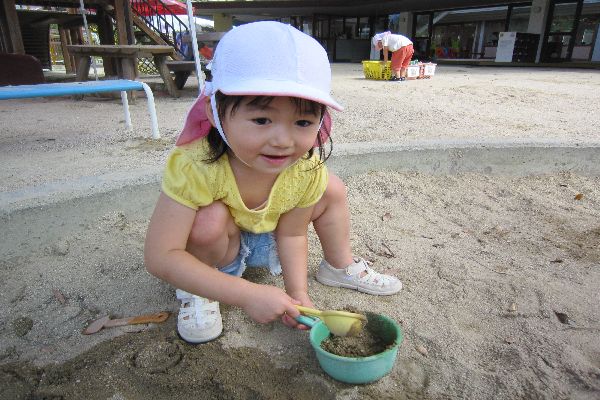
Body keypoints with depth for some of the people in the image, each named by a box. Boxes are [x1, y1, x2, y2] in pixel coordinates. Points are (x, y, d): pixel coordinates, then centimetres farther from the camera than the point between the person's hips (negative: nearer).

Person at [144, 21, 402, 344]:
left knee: (332, 189, -6)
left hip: (267, 239, 4)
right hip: (214, 247, -3)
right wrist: (248, 295, -42)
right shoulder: (194, 165, -39)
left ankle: (339, 266, 18)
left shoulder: (307, 168, -25)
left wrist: (298, 293, -24)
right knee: (211, 217, -36)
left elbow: (291, 233, -13)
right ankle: (196, 292, -5)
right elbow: (160, 257, -37)